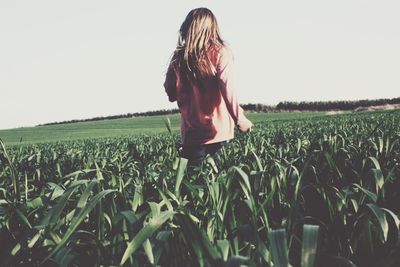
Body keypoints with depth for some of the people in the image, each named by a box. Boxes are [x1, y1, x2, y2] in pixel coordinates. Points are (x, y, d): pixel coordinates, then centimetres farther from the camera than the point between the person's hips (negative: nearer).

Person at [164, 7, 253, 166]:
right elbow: (228, 89, -15)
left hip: (191, 131, 1)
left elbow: (171, 95, 10)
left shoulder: (179, 58, 4)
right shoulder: (220, 53, -2)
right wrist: (239, 119, -12)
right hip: (218, 129, -1)